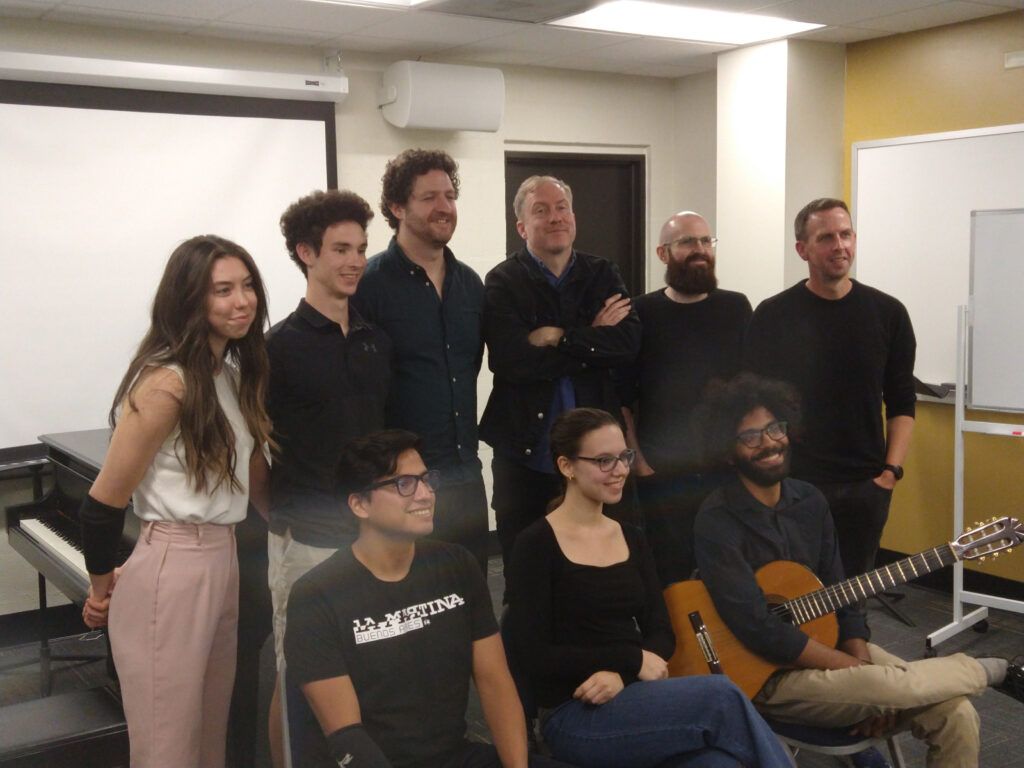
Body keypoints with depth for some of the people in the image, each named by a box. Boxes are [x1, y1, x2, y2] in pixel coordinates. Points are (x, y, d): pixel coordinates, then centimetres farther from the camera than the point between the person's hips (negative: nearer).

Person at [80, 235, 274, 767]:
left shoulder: (236, 372, 8)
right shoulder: (166, 383, -18)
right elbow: (104, 502, -14)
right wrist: (102, 587, -1)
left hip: (224, 559, 8)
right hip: (171, 567, -8)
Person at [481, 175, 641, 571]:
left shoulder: (602, 275, 8)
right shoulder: (502, 282, -2)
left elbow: (628, 342, -7)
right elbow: (510, 360, -17)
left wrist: (558, 337, -15)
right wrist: (592, 339, -10)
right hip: (526, 451, -2)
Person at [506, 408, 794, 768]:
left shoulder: (632, 539, 13)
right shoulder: (536, 545, -7)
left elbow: (661, 633, 9)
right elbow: (536, 656, -12)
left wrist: (621, 673, -12)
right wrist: (632, 660, -12)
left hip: (633, 697, 5)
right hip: (574, 717, -5)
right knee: (720, 696, -27)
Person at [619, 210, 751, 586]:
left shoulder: (736, 308, 5)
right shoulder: (641, 313, 0)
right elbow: (621, 397, 0)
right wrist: (636, 461, -5)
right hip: (659, 474, -1)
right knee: (666, 581, 6)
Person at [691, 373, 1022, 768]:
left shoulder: (810, 501, 5)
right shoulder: (717, 523, -18)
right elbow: (759, 631, -24)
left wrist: (866, 675, -9)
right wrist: (863, 676, -18)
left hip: (829, 643, 6)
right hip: (769, 672, -6)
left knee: (956, 714, -13)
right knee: (892, 686, -27)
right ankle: (980, 672, 3)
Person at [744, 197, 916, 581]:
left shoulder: (887, 313, 1)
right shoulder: (772, 315, -4)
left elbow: (901, 403, 6)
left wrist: (892, 471, -3)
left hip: (865, 487, 2)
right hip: (790, 485, -1)